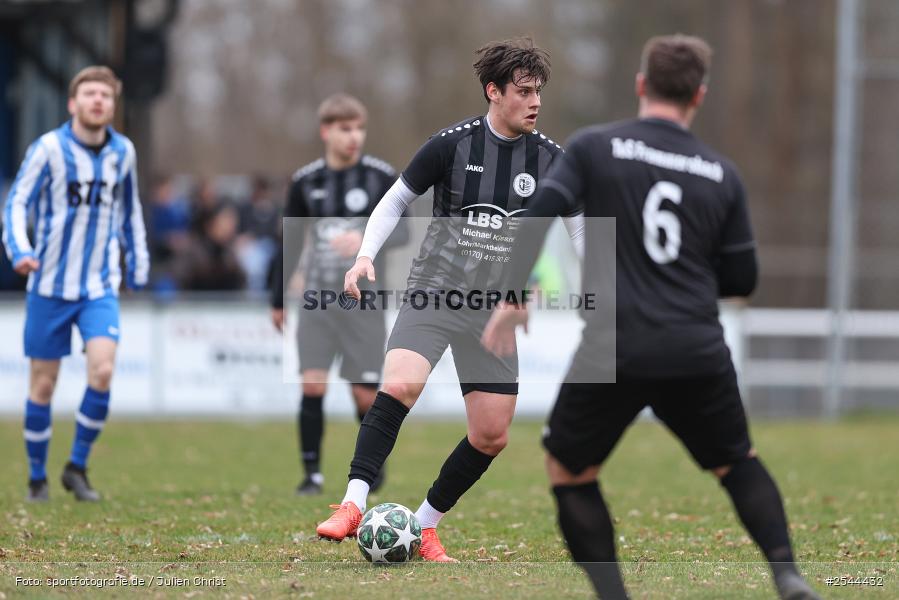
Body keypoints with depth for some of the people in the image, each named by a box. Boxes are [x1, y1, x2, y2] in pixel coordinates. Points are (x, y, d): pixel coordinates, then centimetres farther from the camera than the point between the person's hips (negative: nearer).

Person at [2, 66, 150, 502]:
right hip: (50, 285, -2)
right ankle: (37, 477, 19)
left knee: (102, 370, -17)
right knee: (43, 383, 3)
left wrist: (138, 266, 19)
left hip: (100, 288, 2)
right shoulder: (49, 148, -8)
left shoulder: (122, 152, 4)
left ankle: (77, 467, 0)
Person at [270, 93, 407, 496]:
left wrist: (366, 239, -24)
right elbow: (291, 243, 14)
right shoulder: (306, 181, 4)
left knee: (365, 394, -1)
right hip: (318, 297, 2)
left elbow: (402, 232, -4)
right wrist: (278, 301, 17)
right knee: (312, 384, -10)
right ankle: (312, 473, -2)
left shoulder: (381, 177, -3)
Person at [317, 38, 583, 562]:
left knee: (492, 435, 0)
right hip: (434, 294, -3)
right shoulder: (452, 144, -7)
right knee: (400, 385, -29)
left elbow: (582, 229, 11)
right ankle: (353, 504, -27)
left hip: (496, 311, 4)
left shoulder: (549, 159, 0)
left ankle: (426, 525, 18)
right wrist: (366, 256, -9)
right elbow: (396, 200, 5)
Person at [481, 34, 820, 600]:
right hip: (699, 353, 2)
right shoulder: (722, 174, 7)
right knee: (738, 461, 23)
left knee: (569, 470, 16)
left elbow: (539, 217, -8)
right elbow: (742, 278, 11)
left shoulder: (594, 146, 1)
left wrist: (513, 297, 1)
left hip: (615, 351, -2)